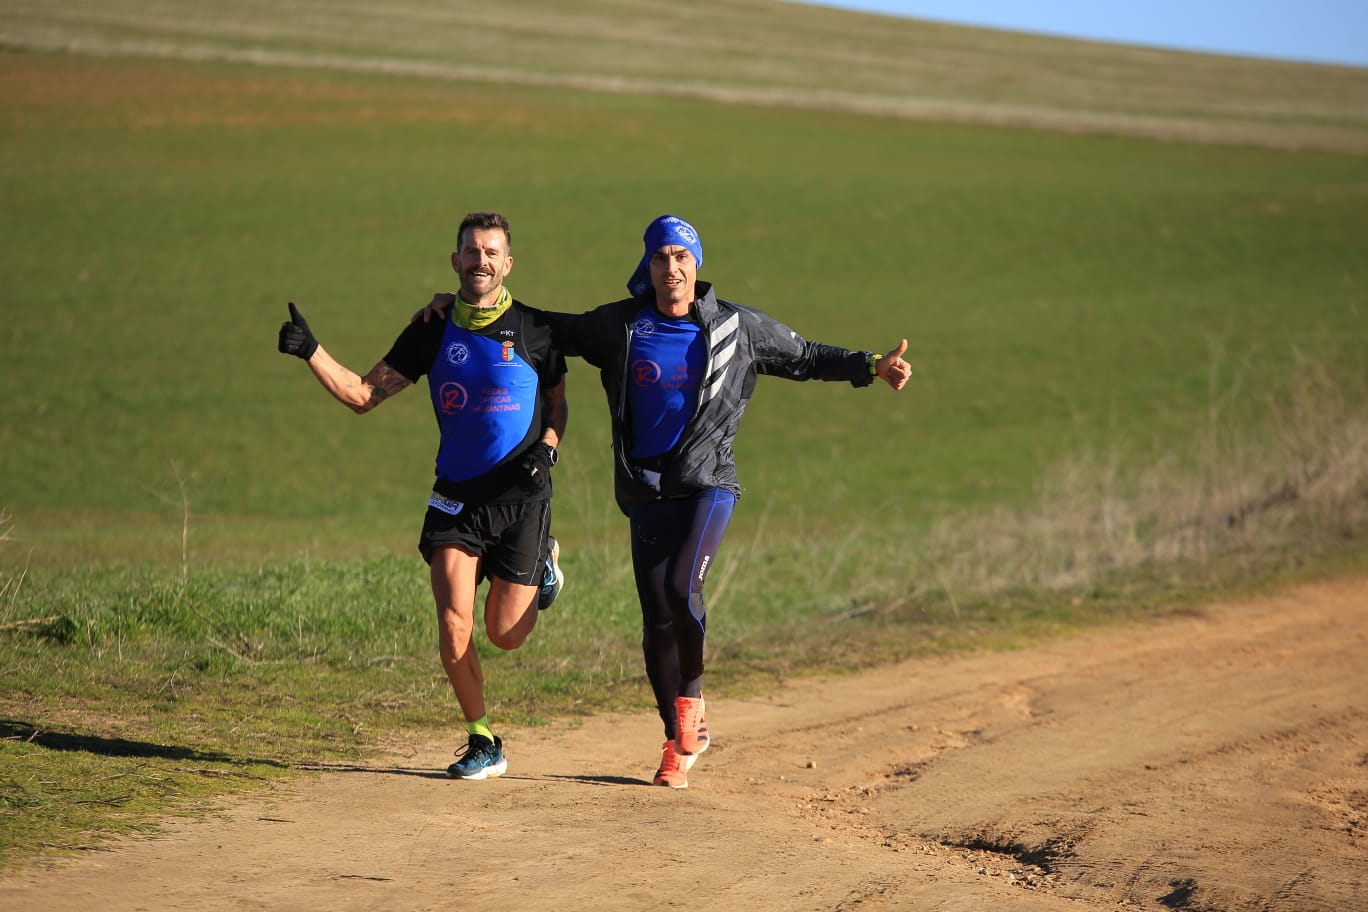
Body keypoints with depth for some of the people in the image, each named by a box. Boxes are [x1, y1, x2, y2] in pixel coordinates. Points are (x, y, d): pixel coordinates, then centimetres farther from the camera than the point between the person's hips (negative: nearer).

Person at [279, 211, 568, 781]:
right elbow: (362, 395, 3)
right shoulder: (432, 332, 4)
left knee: (505, 635, 1)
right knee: (454, 626, -12)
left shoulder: (534, 329, 0)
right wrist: (311, 352, -10)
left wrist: (546, 450, -7)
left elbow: (558, 404, 12)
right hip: (455, 497, 2)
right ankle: (483, 744, 6)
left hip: (521, 497, -2)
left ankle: (545, 561, 34)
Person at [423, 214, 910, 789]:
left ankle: (692, 698, -1)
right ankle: (680, 740, 17)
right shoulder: (618, 326, 5)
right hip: (646, 492, 2)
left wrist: (871, 368, 3)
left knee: (681, 590, -25)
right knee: (657, 621, 1)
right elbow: (549, 330, 16)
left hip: (709, 483, -2)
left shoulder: (736, 327, 3)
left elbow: (804, 357, 13)